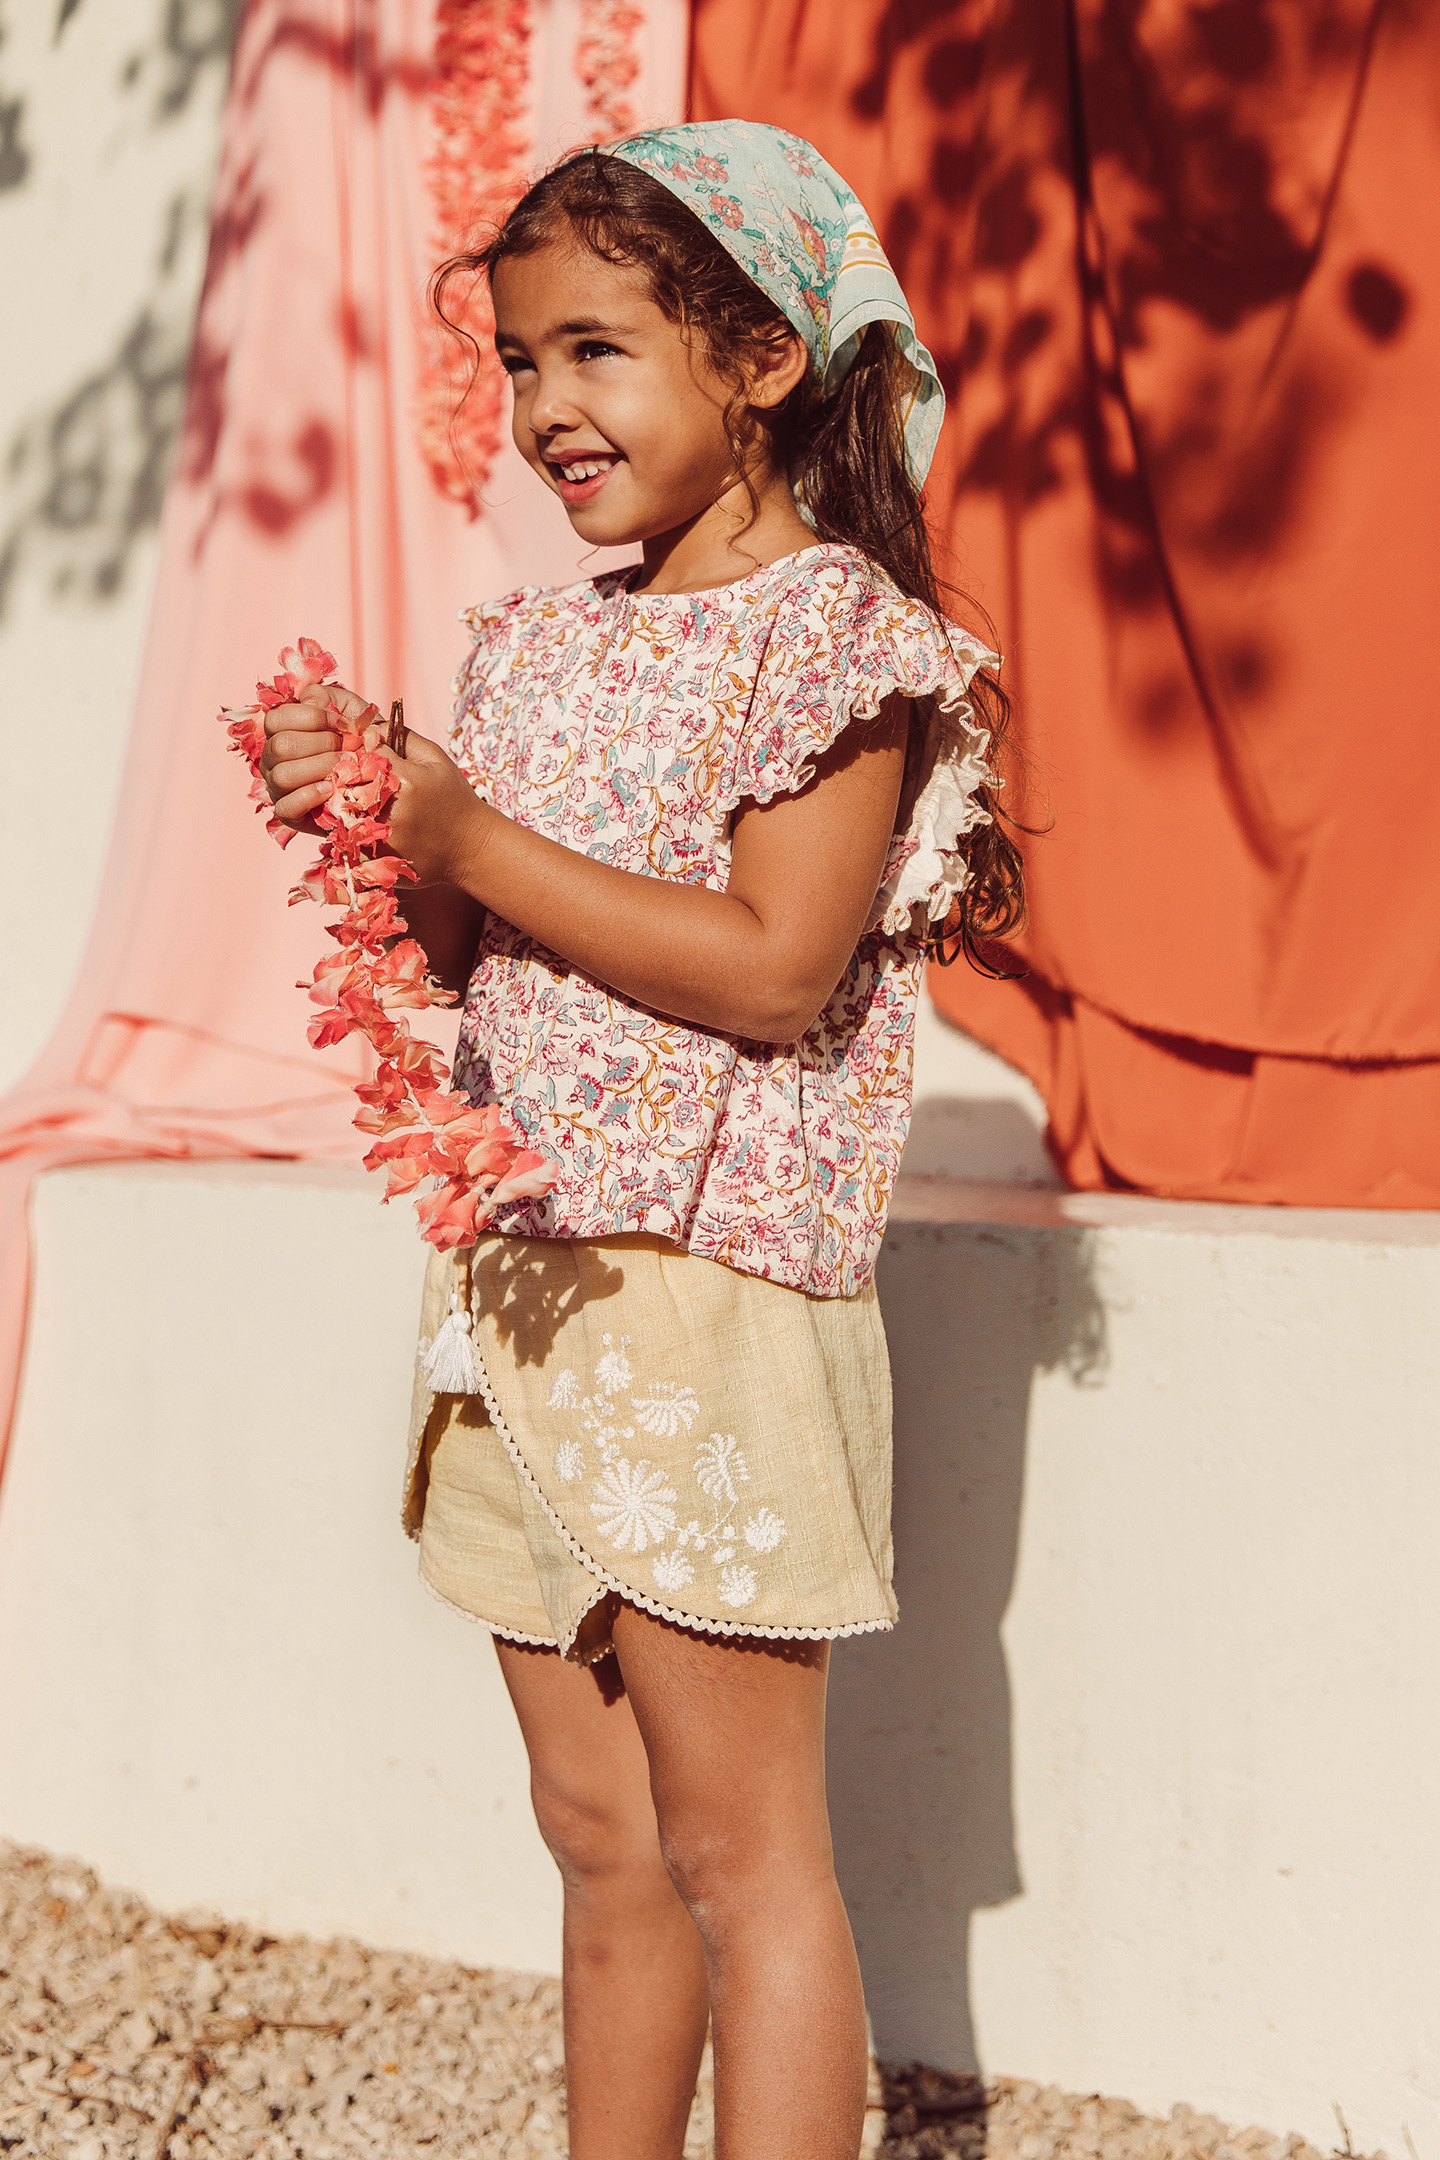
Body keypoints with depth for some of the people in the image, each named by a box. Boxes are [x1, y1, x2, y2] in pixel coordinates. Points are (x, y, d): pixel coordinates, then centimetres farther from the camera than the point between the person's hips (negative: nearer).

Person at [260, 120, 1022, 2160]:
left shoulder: (838, 631, -8)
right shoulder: (544, 643, 14)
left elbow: (774, 967, -19)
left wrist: (477, 843, -17)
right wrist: (371, 822, 0)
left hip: (711, 1283, -7)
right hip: (521, 1275, 8)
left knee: (740, 1849, -2)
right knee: (601, 1836, 15)